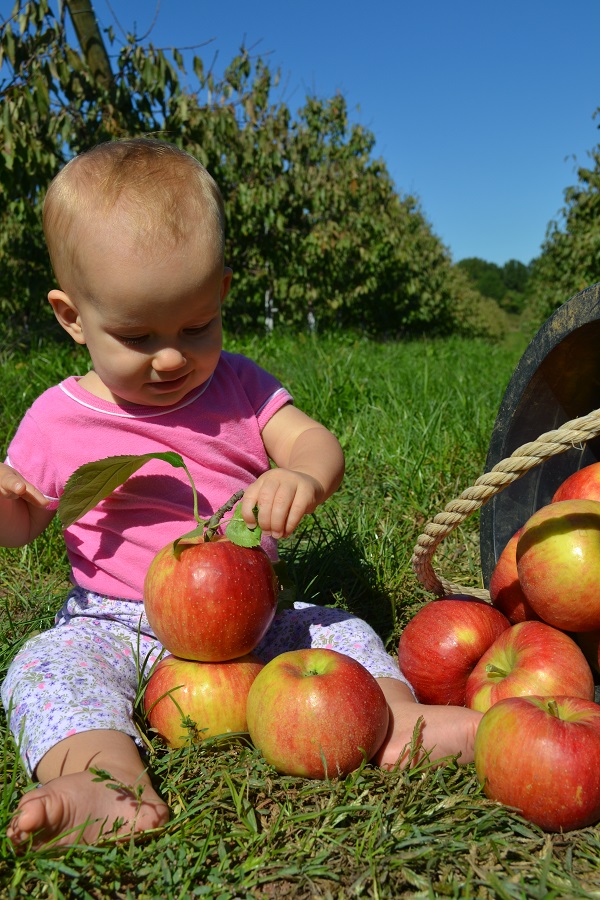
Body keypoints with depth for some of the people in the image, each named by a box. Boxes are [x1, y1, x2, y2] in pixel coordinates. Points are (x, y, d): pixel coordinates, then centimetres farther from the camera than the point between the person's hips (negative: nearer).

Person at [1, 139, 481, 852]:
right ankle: (116, 784, -48)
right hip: (116, 624, -2)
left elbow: (317, 442, -8)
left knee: (339, 631, -12)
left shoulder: (237, 385, 3)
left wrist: (303, 475, -33)